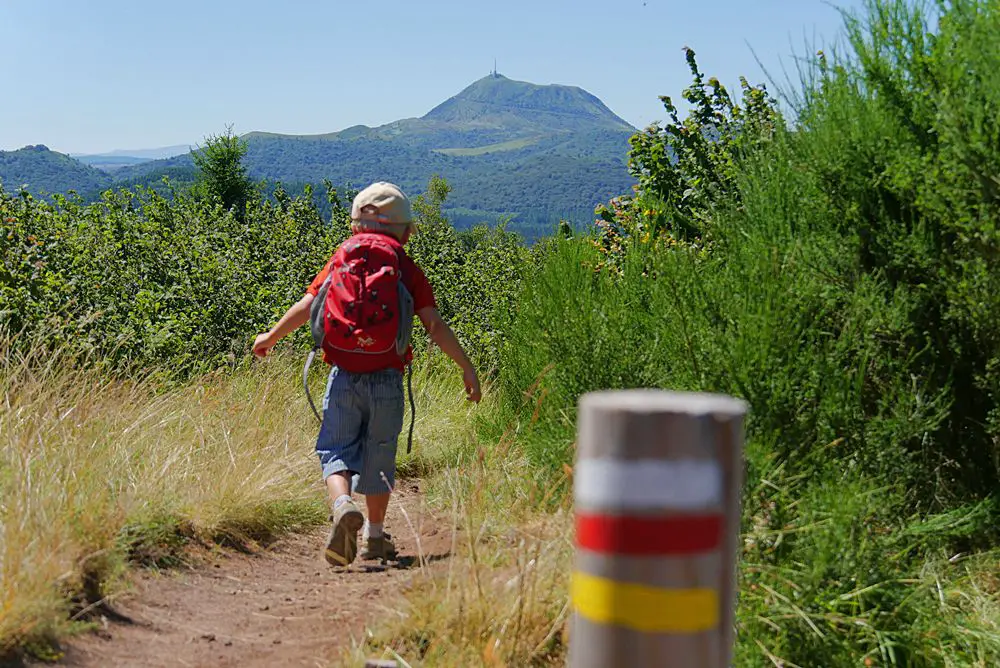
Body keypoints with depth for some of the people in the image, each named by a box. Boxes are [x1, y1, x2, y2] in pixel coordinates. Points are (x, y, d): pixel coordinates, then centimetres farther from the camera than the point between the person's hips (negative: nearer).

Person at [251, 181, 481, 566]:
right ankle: (375, 538, 21)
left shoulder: (341, 260, 6)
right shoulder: (408, 271, 2)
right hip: (387, 378, 0)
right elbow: (435, 325, -5)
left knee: (336, 449, 6)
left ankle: (343, 504, -24)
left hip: (343, 375, 0)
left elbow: (306, 307, 5)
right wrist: (466, 367, 0)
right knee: (379, 455, 12)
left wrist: (269, 338, 20)